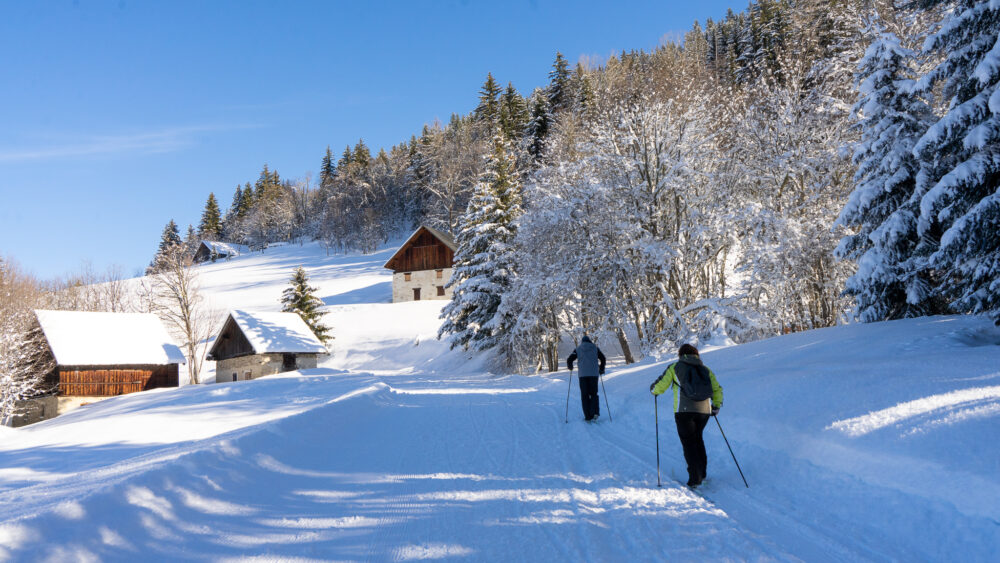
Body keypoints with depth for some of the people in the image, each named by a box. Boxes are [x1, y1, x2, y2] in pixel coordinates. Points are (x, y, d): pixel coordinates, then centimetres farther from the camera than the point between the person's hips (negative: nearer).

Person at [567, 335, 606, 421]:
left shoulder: (578, 349, 8)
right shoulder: (595, 348, 10)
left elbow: (569, 360, 2)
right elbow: (603, 359, 6)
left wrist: (570, 367, 23)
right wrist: (601, 370, 20)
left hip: (583, 375, -1)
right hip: (594, 374, 1)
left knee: (584, 395, 5)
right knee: (594, 394, 11)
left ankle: (588, 416, 0)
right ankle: (595, 412, -8)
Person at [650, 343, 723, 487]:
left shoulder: (675, 367, 8)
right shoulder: (706, 369, 19)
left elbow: (660, 385, 5)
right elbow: (717, 390, 18)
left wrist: (653, 389, 26)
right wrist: (716, 406, 29)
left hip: (684, 410, -4)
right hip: (704, 410, 4)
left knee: (689, 442, 2)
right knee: (697, 438, 24)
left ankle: (695, 478, -5)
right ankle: (702, 472, 25)